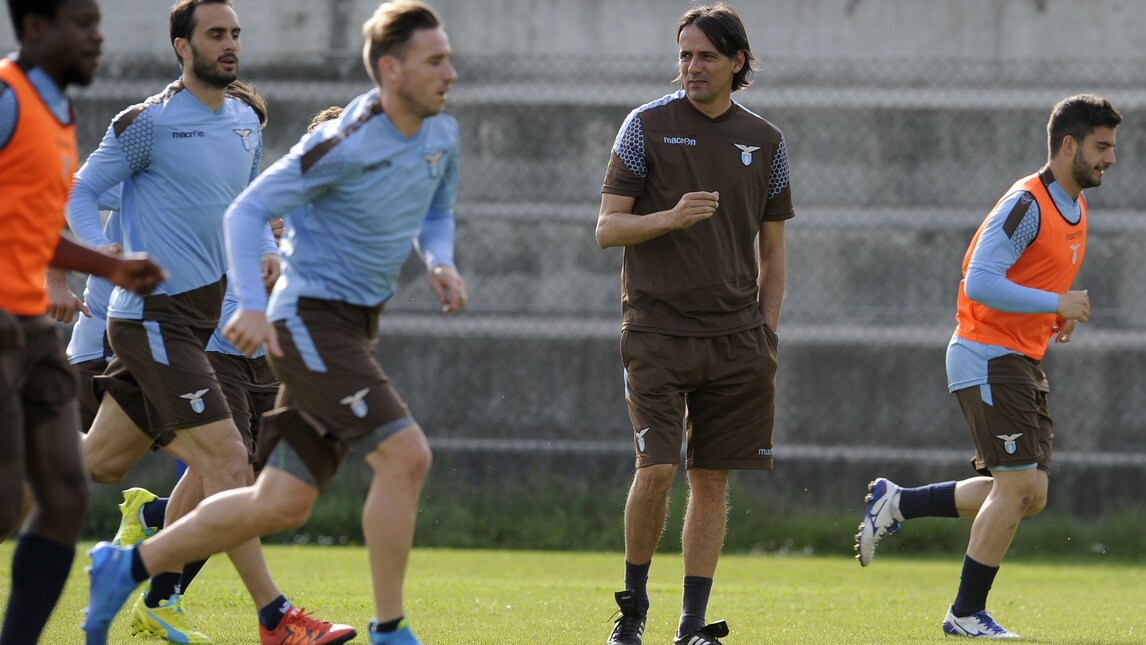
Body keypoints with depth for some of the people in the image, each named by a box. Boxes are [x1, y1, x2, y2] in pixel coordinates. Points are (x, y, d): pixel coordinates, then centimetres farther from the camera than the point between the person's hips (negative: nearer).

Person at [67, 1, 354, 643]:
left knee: (101, 461, 12)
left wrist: (267, 250, 5)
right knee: (226, 457, -15)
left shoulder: (247, 119, 12)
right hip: (155, 316, -8)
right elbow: (82, 192, -4)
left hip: (202, 314, 8)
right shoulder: (148, 122, -10)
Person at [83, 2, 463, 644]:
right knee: (406, 455, -21)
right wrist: (253, 306, -27)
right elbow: (246, 212, -14)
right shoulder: (344, 145, -18)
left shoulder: (442, 135, 6)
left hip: (355, 326, 8)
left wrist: (443, 264, 0)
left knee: (282, 505, 7)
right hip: (312, 319, -8)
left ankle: (127, 566, 22)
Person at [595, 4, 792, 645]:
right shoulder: (648, 125, 1)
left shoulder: (765, 141, 10)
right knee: (657, 468, -13)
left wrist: (767, 336, 9)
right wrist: (670, 218, -18)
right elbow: (607, 227, 0)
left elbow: (773, 250, 16)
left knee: (712, 479, 1)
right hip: (658, 328, -3)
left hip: (736, 337, 3)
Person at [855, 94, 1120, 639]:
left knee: (1027, 495, 5)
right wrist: (1057, 303, -23)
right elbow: (980, 283, -24)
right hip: (987, 358, -9)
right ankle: (967, 614, -2)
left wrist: (1060, 315, 7)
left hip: (1023, 365, 9)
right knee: (1017, 486, -12)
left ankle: (897, 504, 17)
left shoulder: (1076, 208, 13)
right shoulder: (1026, 205, -17)